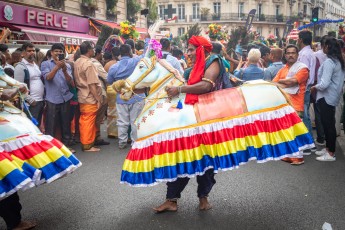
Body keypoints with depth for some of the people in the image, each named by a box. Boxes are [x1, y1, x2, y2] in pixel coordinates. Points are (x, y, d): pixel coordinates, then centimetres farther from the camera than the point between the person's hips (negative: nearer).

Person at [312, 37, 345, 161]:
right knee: (328, 123, 17)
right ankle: (328, 148, 27)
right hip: (333, 96, 9)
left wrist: (314, 87, -6)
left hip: (326, 97, -9)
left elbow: (324, 84, -25)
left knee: (328, 124, -2)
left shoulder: (329, 62, -19)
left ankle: (331, 154, 6)